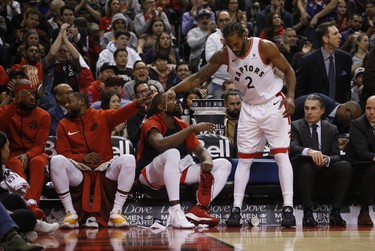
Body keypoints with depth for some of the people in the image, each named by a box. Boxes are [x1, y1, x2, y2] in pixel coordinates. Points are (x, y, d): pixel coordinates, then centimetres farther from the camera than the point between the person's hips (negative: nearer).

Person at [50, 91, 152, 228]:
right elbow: (63, 154, 2)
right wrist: (83, 157, -18)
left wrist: (137, 104, -37)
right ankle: (71, 213, -24)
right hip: (78, 173, 0)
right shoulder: (64, 125, 10)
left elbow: (121, 113, -15)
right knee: (56, 161, -27)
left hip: (105, 170, 0)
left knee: (128, 159, -25)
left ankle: (115, 212, -23)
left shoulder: (102, 117, 6)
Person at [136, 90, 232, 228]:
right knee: (172, 153, -39)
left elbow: (201, 150, 13)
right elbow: (161, 144, -34)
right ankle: (175, 211, -43)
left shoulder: (182, 126, 10)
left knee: (224, 165, 1)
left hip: (177, 172, 8)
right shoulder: (152, 124, -12)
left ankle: (200, 208, -22)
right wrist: (193, 129, -33)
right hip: (150, 174, -8)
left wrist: (208, 161, -13)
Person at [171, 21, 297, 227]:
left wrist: (290, 96, -24)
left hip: (273, 105, -4)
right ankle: (236, 209, 3)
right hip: (249, 108, 4)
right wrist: (172, 90, -14)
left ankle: (288, 208, -12)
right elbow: (199, 77, -4)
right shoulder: (223, 55, -9)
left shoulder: (265, 47, -19)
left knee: (281, 155, -10)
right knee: (244, 159, 2)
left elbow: (288, 70, -9)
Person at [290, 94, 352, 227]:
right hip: (303, 171, -3)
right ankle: (308, 213, -32)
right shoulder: (295, 126, 2)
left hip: (325, 174, 3)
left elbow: (336, 155, 3)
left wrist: (327, 160, -23)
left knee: (345, 166, -25)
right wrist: (308, 151, -39)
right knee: (306, 166, -36)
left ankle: (335, 213, -22)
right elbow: (292, 147, -17)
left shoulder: (331, 129, 12)